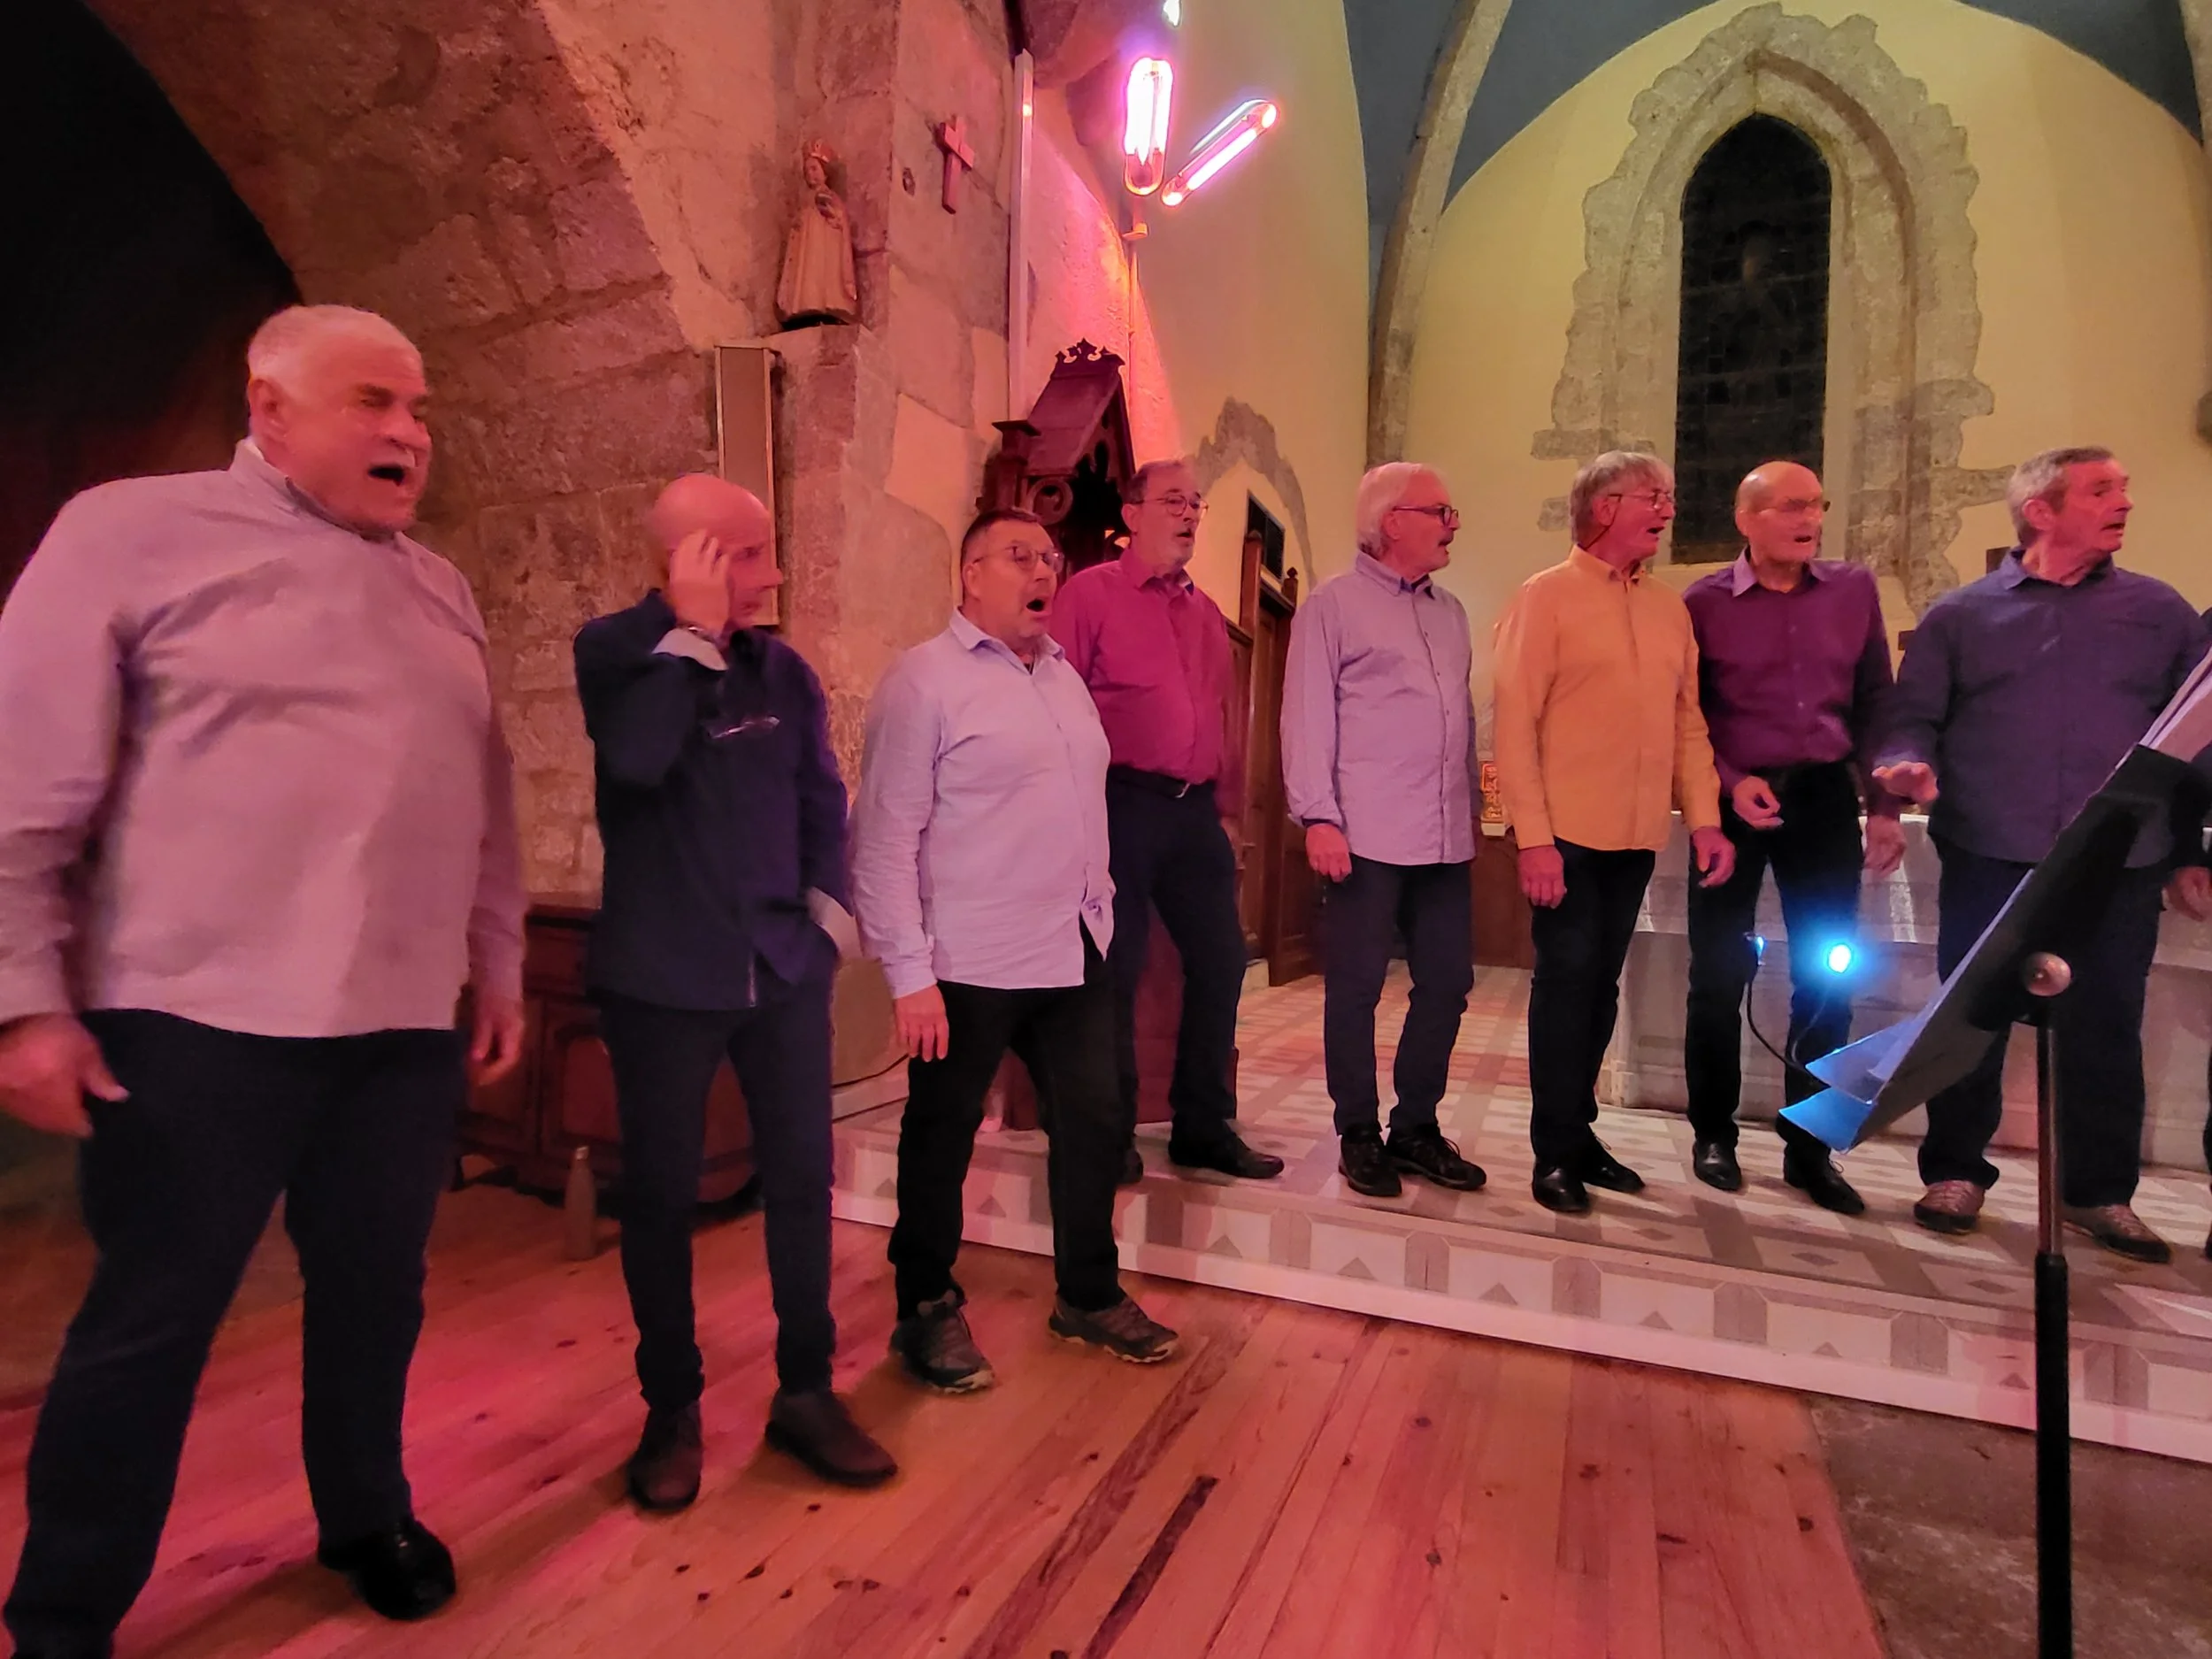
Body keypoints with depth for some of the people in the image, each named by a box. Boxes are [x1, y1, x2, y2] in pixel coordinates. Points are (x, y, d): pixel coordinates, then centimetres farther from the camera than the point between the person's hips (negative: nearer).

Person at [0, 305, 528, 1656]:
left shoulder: (441, 590, 14)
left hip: (406, 1024, 5)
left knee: (377, 1295, 15)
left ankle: (367, 1519, 37)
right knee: (150, 1324, 8)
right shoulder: (133, 533, -2)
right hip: (202, 1018, -5)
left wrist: (499, 967, 15)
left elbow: (487, 803, 16)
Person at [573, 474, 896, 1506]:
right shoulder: (616, 650, -4)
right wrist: (692, 631, -17)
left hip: (784, 969, 4)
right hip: (662, 975, -3)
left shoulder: (784, 669, 6)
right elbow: (635, 760, -23)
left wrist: (828, 909, 2)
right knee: (660, 1193, 7)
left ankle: (806, 1392, 24)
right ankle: (671, 1409, 26)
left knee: (802, 1179, 8)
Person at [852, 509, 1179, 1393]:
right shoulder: (925, 679, -9)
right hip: (972, 963, -7)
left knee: (1094, 1123, 13)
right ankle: (927, 1309, 29)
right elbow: (885, 838, -13)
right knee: (942, 1135, 9)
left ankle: (1089, 1294, 33)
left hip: (1076, 952, 7)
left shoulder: (1062, 674, 14)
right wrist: (909, 974, -16)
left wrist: (1098, 905, 14)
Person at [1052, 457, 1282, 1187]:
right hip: (1123, 804, -6)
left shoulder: (1204, 612, 19)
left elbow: (1227, 716, 19)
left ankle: (1205, 1127, 23)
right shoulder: (1091, 593, 0)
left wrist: (1228, 806, 15)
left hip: (1196, 810, 7)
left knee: (1220, 961, 8)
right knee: (1116, 969, 1)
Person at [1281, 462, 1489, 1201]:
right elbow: (1307, 717, -7)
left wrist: (1471, 811, 13)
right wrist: (1318, 816, -14)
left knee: (1447, 984, 10)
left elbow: (1463, 719, 17)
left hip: (1445, 837, 7)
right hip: (1366, 835, -6)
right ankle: (1359, 1135, 17)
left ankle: (1416, 1127, 25)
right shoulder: (1334, 605, -1)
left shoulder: (1450, 612, 18)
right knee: (1355, 989, 3)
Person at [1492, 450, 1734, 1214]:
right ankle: (1555, 1153, 11)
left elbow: (1689, 723, 14)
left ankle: (1578, 1130, 25)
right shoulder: (1546, 597, -3)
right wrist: (1534, 837, -15)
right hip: (1567, 834, -5)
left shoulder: (1670, 608, 13)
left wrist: (1705, 820, 4)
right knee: (1567, 981, 0)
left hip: (1638, 836, 5)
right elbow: (1515, 724, -9)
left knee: (1601, 986, 12)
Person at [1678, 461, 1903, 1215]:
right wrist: (1728, 786, -15)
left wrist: (1884, 805, 6)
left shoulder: (1854, 589, 5)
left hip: (1825, 795, 3)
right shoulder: (1703, 603, -4)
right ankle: (1714, 1134, 20)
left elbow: (1875, 703, 9)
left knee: (1827, 976, 5)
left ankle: (1809, 1146, 19)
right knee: (1722, 972, 5)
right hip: (1736, 800, -3)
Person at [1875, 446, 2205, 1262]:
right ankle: (1955, 1172, 21)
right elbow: (1914, 719, 3)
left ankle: (2101, 1191, 23)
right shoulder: (1960, 613, 5)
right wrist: (1912, 766, -18)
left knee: (2106, 1027, 8)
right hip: (1988, 860, -2)